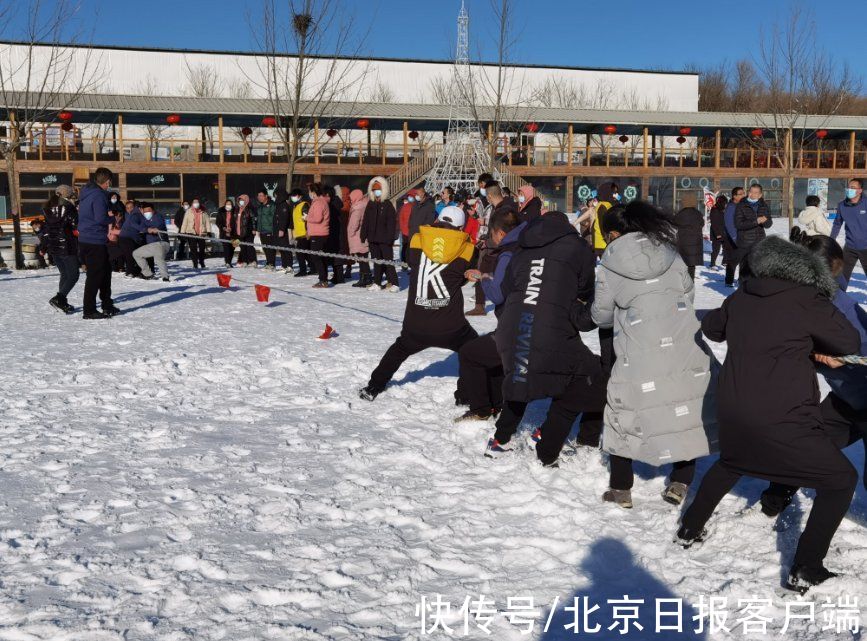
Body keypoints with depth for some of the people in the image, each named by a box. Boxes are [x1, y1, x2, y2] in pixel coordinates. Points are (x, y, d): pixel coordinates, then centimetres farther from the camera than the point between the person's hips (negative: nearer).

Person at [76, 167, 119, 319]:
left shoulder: (86, 192, 14)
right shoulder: (99, 195, -16)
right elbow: (101, 218, -24)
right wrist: (113, 219, -4)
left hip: (85, 239, 10)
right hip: (95, 241, -10)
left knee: (104, 272, 18)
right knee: (94, 276, -3)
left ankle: (107, 305, 27)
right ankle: (89, 310, 1)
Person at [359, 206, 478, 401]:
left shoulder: (417, 239, -1)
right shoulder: (466, 248, -3)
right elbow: (463, 278, 9)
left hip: (415, 324, 2)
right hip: (451, 327, -2)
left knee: (399, 350, 28)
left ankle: (372, 388, 35)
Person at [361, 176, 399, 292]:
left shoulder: (387, 205, -3)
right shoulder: (370, 205, 12)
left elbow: (392, 222, -9)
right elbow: (365, 221, 13)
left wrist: (390, 237, -16)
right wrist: (364, 236, 7)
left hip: (385, 239, -5)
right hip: (373, 239, 5)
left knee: (388, 260, -4)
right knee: (376, 261, 10)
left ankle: (393, 283, -1)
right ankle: (377, 282, 16)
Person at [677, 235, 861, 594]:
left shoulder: (741, 297, 5)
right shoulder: (807, 300, -10)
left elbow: (711, 328, 23)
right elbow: (851, 342, -1)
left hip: (732, 411, 6)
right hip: (781, 419, -6)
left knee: (730, 463, 35)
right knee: (841, 481, 8)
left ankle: (690, 530, 43)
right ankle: (805, 570, 5)